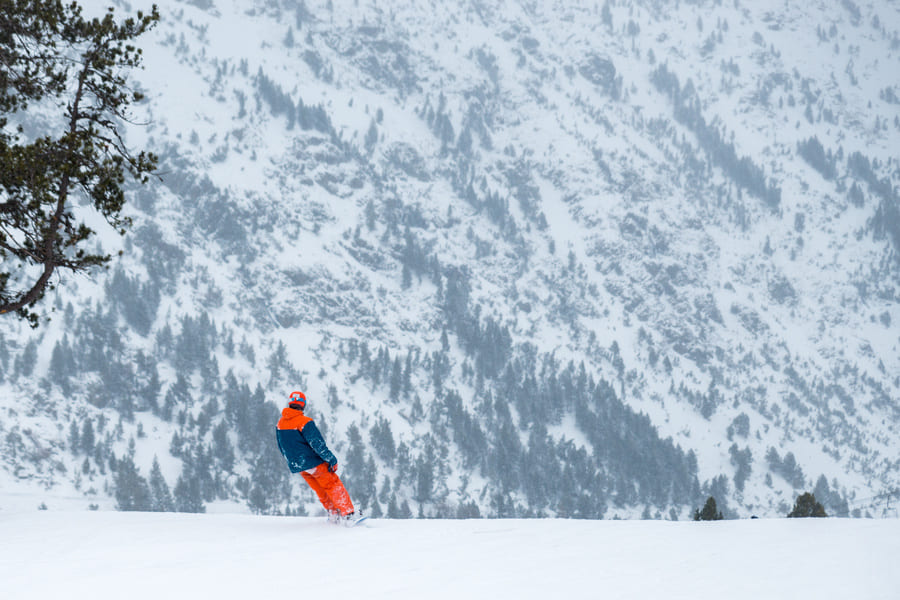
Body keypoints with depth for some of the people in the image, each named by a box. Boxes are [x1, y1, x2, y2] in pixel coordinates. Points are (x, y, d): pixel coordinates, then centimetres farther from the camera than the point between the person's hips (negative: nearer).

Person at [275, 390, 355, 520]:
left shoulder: (280, 423, 4)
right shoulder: (305, 422, -19)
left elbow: (282, 448, 15)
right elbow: (318, 444, -20)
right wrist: (332, 459, -12)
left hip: (296, 465, 7)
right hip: (313, 462, -7)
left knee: (320, 490, 17)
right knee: (333, 485, 3)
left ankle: (334, 515, 20)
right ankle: (347, 512, -1)